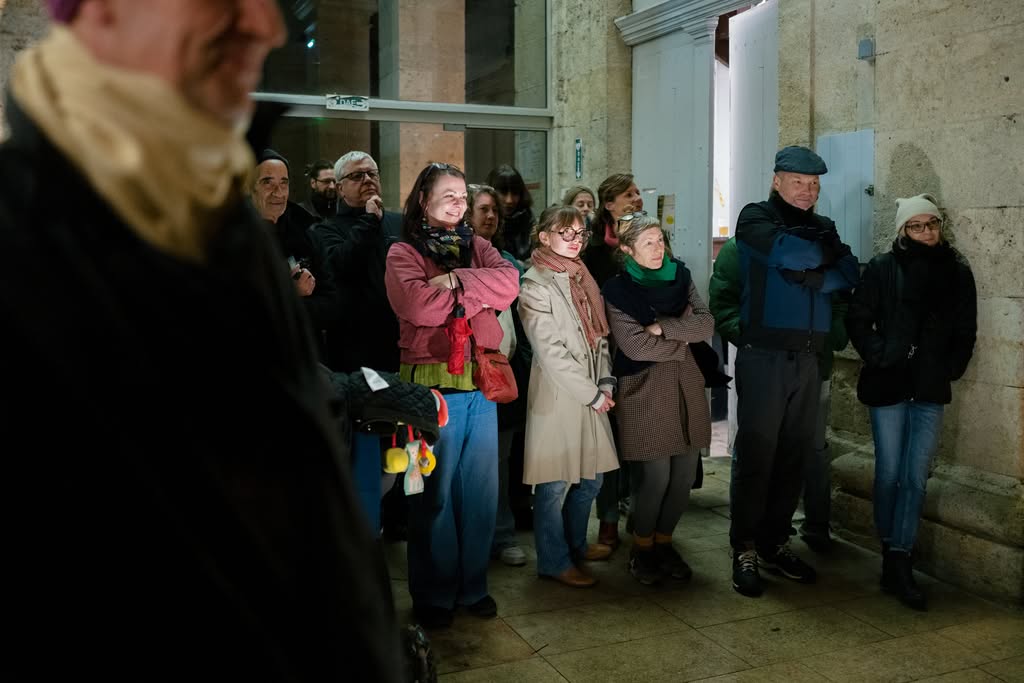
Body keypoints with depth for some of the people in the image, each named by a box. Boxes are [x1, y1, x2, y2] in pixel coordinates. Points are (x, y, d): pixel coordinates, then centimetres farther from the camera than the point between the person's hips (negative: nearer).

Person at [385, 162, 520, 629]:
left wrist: (456, 280, -14)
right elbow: (417, 305, -18)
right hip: (433, 384, -4)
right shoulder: (403, 253, 1)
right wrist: (475, 295, -7)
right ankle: (433, 594, 19)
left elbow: (509, 282, -4)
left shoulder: (476, 247, 15)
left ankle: (472, 585, 25)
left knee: (481, 488, 10)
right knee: (436, 492, 4)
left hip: (481, 382, 5)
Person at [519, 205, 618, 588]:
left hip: (591, 396, 8)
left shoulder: (582, 279, 14)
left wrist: (605, 383, 2)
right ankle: (555, 561, 15)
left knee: (590, 477, 15)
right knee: (555, 484, 1)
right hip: (557, 396, -8)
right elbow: (549, 350, -16)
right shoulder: (536, 285, -10)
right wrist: (592, 395, -13)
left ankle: (576, 545, 34)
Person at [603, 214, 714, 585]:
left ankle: (663, 541, 26)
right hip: (645, 391, -5)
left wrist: (663, 326, -14)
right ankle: (641, 548, 18)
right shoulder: (618, 290, -4)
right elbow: (635, 345, -14)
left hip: (687, 387, 5)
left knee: (685, 475, 5)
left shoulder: (680, 278, 10)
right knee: (656, 477, -5)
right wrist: (684, 340, -5)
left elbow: (706, 323, -2)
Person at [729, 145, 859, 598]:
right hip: (764, 356, -5)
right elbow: (789, 253, -18)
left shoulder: (822, 228, 17)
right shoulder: (755, 218, 0)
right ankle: (745, 551, 3)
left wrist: (810, 275, -13)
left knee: (795, 457, 8)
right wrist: (826, 255, 0)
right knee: (756, 455, -5)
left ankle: (776, 544, 20)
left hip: (808, 358, 6)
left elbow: (849, 275, 3)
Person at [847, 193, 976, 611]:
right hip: (888, 384, -2)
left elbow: (965, 330, 11)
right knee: (890, 473, 4)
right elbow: (858, 319, -1)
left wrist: (952, 369, 1)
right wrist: (878, 356, -10)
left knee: (916, 477, -1)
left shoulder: (957, 272, 6)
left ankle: (899, 563, 2)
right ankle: (893, 556, 18)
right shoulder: (883, 268, -3)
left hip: (930, 388, 2)